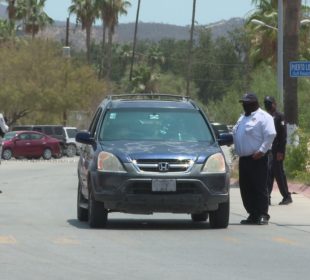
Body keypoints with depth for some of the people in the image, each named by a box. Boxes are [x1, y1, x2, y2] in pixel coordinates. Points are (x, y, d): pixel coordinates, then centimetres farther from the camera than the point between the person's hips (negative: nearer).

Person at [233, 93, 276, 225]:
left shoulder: (263, 117, -6)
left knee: (260, 188, -9)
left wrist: (261, 150, -21)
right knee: (246, 189, 8)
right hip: (244, 158, 9)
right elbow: (235, 134, 30)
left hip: (257, 158, -9)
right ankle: (253, 215, 14)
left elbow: (270, 134, -16)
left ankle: (263, 215, -7)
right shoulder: (243, 118, 22)